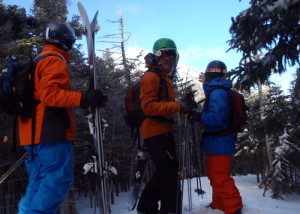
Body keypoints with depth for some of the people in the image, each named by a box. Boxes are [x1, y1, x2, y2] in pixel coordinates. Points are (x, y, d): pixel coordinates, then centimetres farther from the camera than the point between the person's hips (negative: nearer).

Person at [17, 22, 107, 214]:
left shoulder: (39, 61, 25)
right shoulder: (55, 61, -7)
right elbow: (50, 94, -22)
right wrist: (83, 99, -30)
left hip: (35, 133, 10)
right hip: (52, 133, -10)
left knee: (39, 183, 14)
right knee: (59, 179, -9)